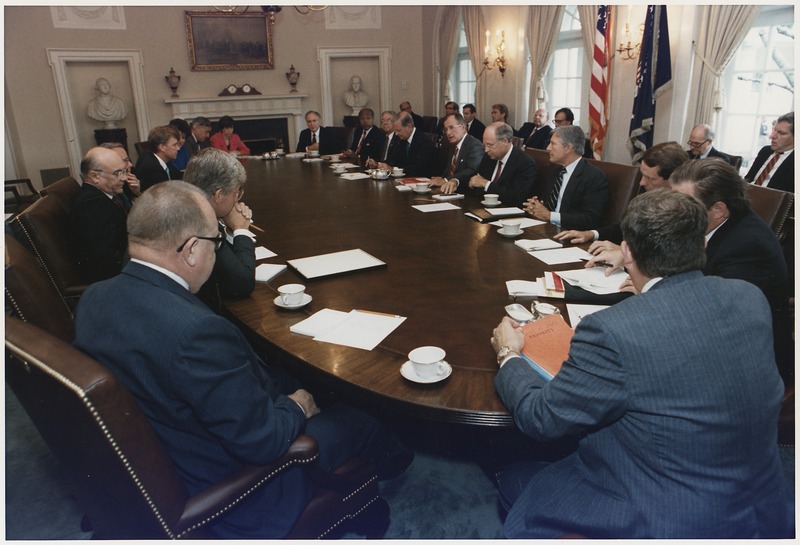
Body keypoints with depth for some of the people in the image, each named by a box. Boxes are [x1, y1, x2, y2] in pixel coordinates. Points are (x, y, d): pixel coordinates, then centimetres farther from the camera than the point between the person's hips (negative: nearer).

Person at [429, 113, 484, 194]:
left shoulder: (475, 145, -9)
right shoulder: (452, 146, 20)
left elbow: (472, 171, -25)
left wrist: (445, 180, -30)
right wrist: (440, 179, -5)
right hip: (449, 192, 8)